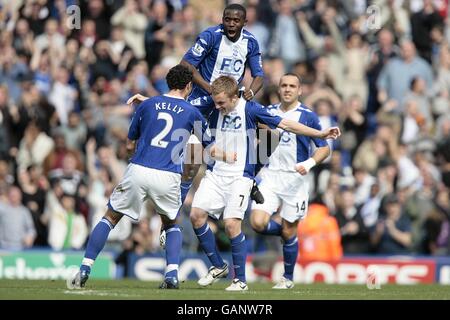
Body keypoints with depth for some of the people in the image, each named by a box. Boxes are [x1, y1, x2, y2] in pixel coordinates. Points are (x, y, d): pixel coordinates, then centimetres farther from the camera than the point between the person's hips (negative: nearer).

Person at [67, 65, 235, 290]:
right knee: (171, 225, 25)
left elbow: (130, 145, 20)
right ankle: (172, 275, 6)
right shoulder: (192, 113, 10)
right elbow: (211, 150, 23)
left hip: (139, 171, 0)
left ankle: (84, 271, 1)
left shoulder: (146, 105, 12)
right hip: (168, 177, 0)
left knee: (110, 218, 12)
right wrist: (228, 157, 43)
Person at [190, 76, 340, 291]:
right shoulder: (213, 110, 1)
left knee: (232, 224, -17)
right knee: (197, 214, -11)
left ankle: (240, 279, -4)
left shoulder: (249, 109, -9)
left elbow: (284, 124, -6)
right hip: (215, 174, 4)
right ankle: (218, 266, 7)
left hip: (240, 177, -4)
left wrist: (320, 134, -8)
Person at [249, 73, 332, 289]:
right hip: (270, 176, 3)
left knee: (289, 233, 1)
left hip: (295, 180, -3)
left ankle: (288, 278, 20)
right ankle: (287, 232, 17)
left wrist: (309, 163, -21)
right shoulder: (268, 112, 8)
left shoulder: (307, 116, -4)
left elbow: (324, 147, -4)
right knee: (258, 223, -15)